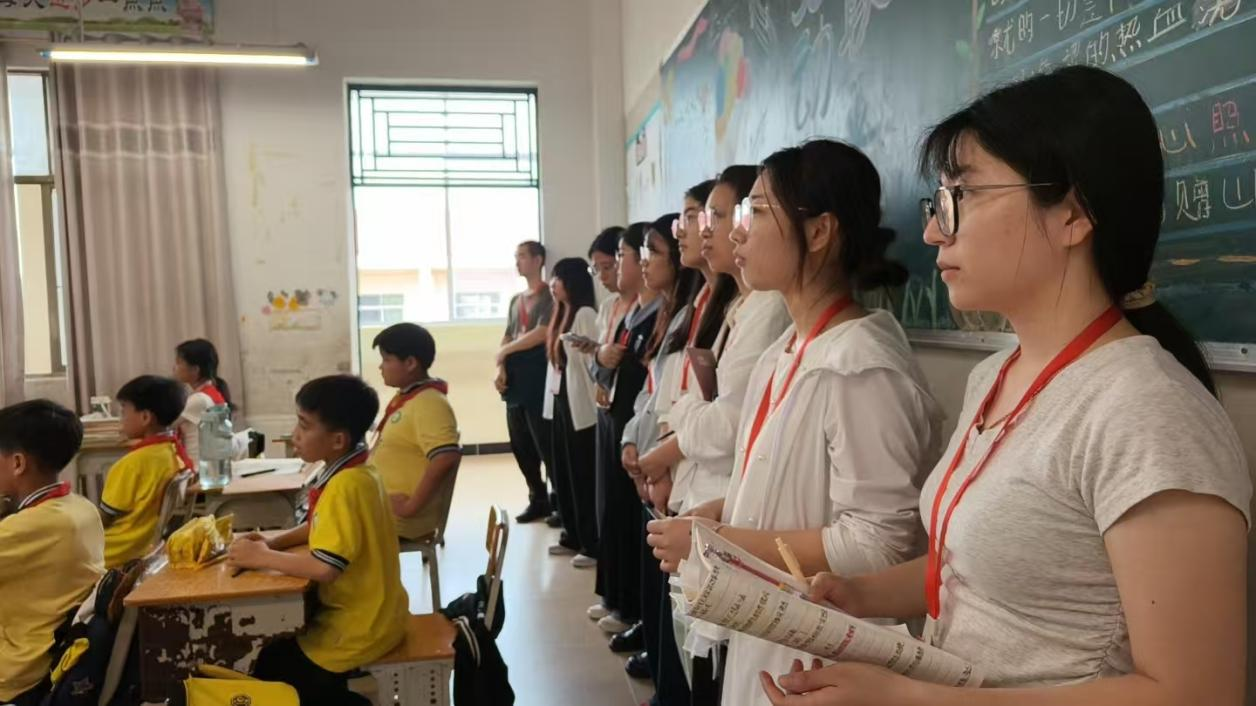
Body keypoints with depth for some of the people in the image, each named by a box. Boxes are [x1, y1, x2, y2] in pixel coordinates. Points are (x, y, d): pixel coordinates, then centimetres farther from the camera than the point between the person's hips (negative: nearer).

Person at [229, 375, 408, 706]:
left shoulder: (346, 485, -26)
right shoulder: (354, 473, 3)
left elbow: (325, 568, -31)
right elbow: (321, 528, 17)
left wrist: (262, 558, -18)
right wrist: (273, 543, 1)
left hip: (359, 629, -9)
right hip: (370, 614, 9)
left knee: (266, 672, 3)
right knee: (274, 643, 23)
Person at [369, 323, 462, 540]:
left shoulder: (429, 404, -20)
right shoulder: (406, 398, 9)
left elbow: (445, 459, -31)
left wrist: (411, 506, -25)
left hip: (397, 517, -9)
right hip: (381, 504, 9)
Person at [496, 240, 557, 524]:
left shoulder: (549, 297, -4)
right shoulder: (516, 301, 19)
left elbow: (541, 335, -15)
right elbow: (506, 339, 17)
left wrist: (504, 352, -4)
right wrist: (501, 369, -1)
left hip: (538, 383, -7)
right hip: (515, 383, 8)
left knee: (546, 446, -5)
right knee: (520, 446, 10)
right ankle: (539, 500, 22)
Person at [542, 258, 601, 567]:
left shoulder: (585, 314, -13)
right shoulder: (562, 313, 14)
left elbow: (592, 359, -18)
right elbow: (556, 359, 13)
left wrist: (598, 396, -21)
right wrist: (553, 398, 12)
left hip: (580, 405, -9)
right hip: (560, 402, 9)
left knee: (584, 475, -2)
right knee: (563, 472, 16)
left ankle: (592, 545, 8)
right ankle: (572, 537, 28)